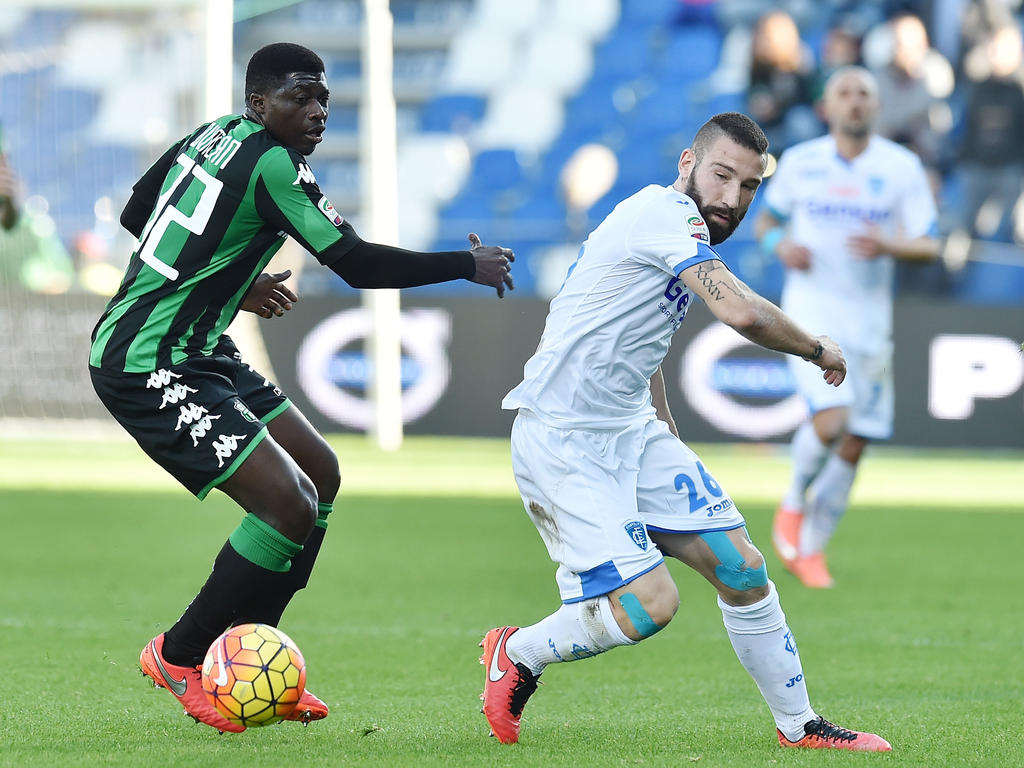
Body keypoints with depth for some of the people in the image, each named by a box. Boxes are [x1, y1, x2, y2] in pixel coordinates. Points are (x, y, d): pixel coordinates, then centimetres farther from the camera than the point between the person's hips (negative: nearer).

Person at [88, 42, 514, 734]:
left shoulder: (214, 135, 10)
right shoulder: (273, 164, -17)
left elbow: (136, 215, 24)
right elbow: (358, 264, -19)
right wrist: (470, 266, -7)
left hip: (198, 353, 11)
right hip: (147, 370, -11)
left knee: (321, 475, 15)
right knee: (289, 504, -18)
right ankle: (178, 660, 0)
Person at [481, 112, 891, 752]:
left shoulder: (681, 230, 16)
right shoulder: (665, 213, -17)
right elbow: (741, 311, -29)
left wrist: (667, 432, 31)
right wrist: (818, 349, -12)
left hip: (633, 432, 10)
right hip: (562, 440, -10)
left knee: (741, 568, 5)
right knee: (649, 603, -19)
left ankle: (800, 726, 18)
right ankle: (517, 653, 6)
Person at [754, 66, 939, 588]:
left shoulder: (902, 167, 0)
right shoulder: (799, 163, 2)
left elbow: (929, 246, -1)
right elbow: (764, 221, 15)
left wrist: (889, 245, -22)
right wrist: (780, 243, -8)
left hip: (870, 323, 2)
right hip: (810, 314, -2)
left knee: (854, 446, 3)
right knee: (830, 421, -23)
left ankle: (810, 550, 20)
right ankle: (794, 501, 6)